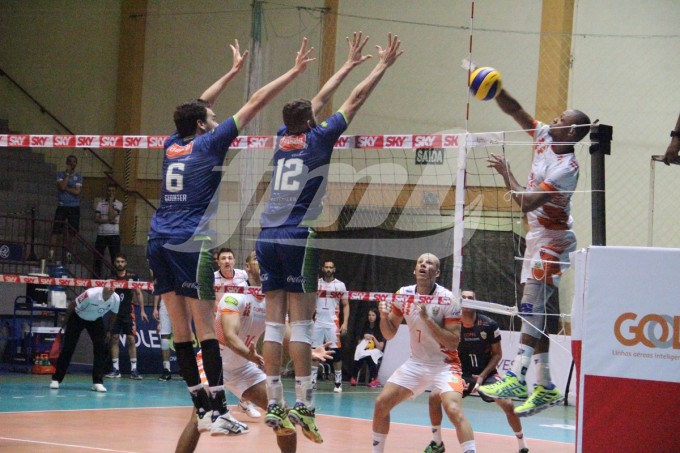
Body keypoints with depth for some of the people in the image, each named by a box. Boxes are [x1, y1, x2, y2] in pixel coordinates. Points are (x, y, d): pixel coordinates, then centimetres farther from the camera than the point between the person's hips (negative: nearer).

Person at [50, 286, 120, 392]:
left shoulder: (116, 299, -23)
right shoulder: (91, 294, -36)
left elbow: (113, 314, 1)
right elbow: (72, 305, -20)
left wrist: (109, 331, 4)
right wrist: (65, 321, -7)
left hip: (96, 320, 4)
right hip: (77, 317, -4)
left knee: (101, 348, -12)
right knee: (68, 348, -4)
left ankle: (97, 382, -7)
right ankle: (56, 379, 7)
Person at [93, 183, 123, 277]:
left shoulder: (118, 204, 2)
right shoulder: (100, 204, 8)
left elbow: (111, 216, -12)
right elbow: (96, 219, -2)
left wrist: (110, 202, -7)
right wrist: (108, 221, -13)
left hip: (114, 235, -2)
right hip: (101, 234, 2)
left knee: (115, 258, -2)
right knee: (98, 258, 1)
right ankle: (96, 278, 5)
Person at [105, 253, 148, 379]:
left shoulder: (132, 277, 0)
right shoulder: (111, 278, 3)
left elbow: (139, 293, 5)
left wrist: (142, 310, 1)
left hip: (128, 312, -1)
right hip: (114, 312, 1)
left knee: (131, 339, -3)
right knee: (114, 339, 1)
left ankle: (133, 370, 0)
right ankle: (115, 369, 7)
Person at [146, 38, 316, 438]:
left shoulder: (173, 145, 14)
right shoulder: (209, 144, -1)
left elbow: (198, 106, 31)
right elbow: (255, 104, 0)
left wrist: (234, 71, 40)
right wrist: (296, 71, 4)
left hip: (159, 243, 7)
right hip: (191, 243, -7)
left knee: (181, 331, 5)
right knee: (206, 329, -9)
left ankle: (202, 407, 8)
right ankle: (218, 409, -14)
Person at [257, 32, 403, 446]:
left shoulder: (283, 138, 12)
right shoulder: (316, 140, -3)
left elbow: (320, 101, 24)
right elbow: (355, 101, 1)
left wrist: (351, 64, 32)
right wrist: (383, 65, 11)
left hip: (268, 238, 6)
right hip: (298, 239, -6)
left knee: (275, 323, 3)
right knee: (301, 323, -7)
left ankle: (274, 404, 3)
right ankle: (304, 404, -10)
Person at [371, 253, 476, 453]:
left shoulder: (448, 300, -17)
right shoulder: (403, 294, -3)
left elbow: (453, 342, -20)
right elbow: (389, 334, 6)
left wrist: (427, 319, -28)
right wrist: (384, 316, -15)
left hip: (444, 365, -5)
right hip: (416, 363, 5)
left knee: (454, 410, -28)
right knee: (381, 403, -1)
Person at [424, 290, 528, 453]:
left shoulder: (489, 325, -14)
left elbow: (497, 354, -5)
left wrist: (482, 376, -15)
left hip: (487, 373, -2)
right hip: (462, 374, 2)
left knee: (507, 404, -22)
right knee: (434, 397, -16)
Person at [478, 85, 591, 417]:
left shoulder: (567, 168, -21)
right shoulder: (544, 138, 3)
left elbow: (527, 202, -24)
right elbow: (515, 111, 6)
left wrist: (506, 172, -12)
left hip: (552, 241, -9)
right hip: (539, 237, 9)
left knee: (533, 307, -18)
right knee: (538, 313, 8)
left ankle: (516, 378, -27)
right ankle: (544, 386, 11)